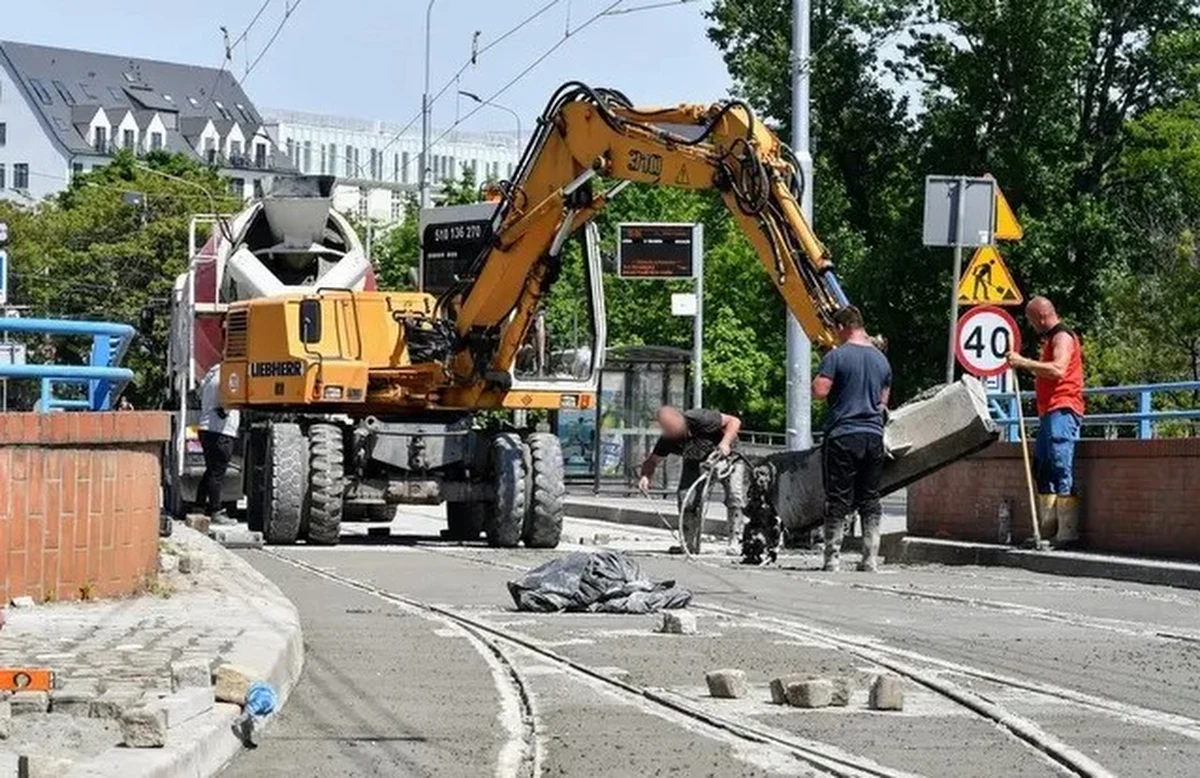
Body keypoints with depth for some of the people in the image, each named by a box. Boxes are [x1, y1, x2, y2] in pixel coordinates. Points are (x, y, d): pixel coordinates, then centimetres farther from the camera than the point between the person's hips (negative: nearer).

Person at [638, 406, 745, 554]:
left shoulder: (700, 419, -37)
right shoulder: (667, 440, -23)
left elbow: (734, 421, -30)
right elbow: (652, 460, -9)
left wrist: (725, 443, -45)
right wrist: (645, 476, -31)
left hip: (725, 455, -3)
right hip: (695, 462, 3)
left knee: (735, 496, -20)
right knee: (686, 498, -13)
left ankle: (736, 541, -12)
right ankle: (690, 545, 0)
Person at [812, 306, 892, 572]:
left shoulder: (837, 356, -8)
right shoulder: (881, 359, 12)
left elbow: (819, 391, -14)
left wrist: (816, 381, 4)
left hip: (842, 435, -5)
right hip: (874, 436, 5)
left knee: (838, 500, -1)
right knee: (870, 500, 9)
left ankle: (833, 558, -2)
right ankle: (871, 559, 7)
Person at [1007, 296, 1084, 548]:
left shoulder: (1062, 337, -8)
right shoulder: (1051, 339, 25)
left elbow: (1058, 369, -25)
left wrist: (1024, 362, -23)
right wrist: (1028, 367, 19)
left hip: (1062, 411, -11)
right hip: (1050, 413, 11)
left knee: (1062, 470, -16)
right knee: (1043, 470, 12)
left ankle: (1068, 532, -20)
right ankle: (1047, 529, 15)